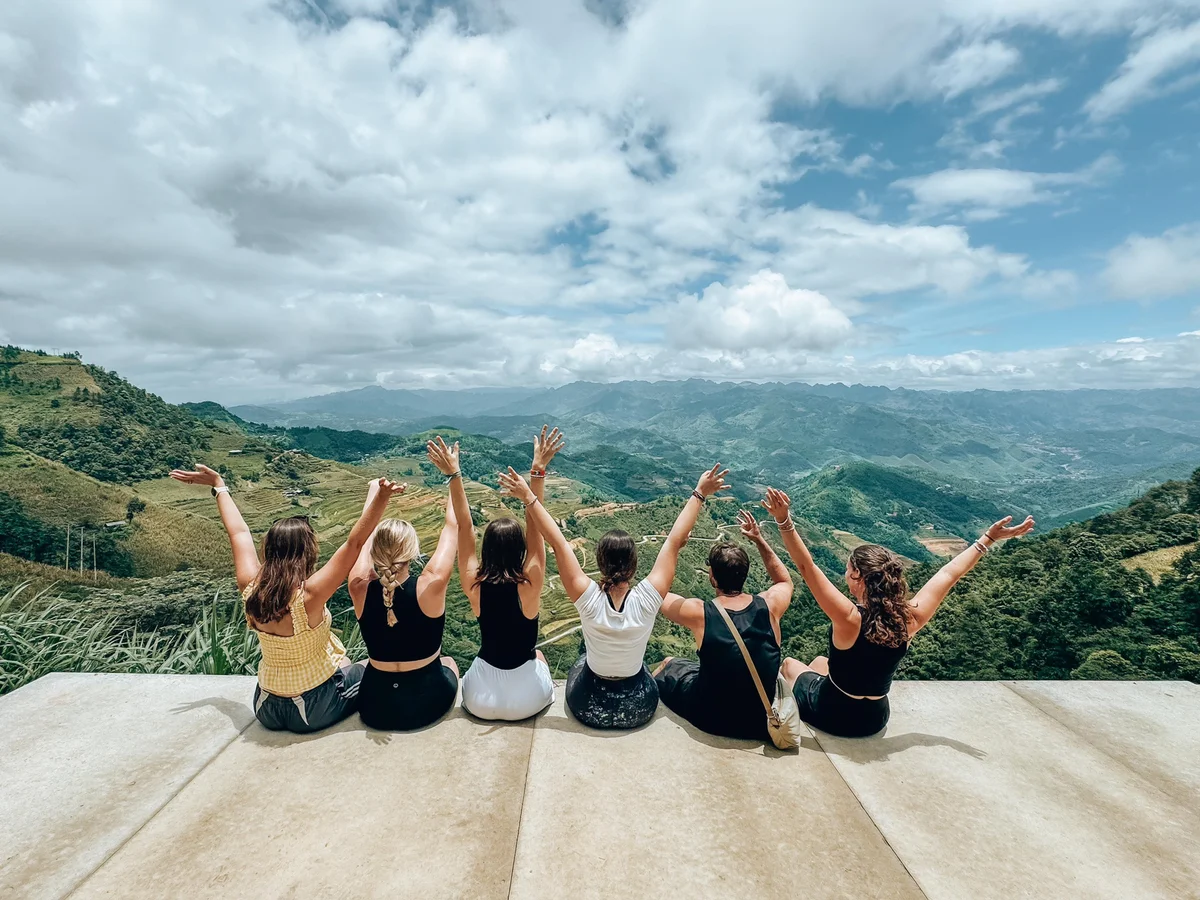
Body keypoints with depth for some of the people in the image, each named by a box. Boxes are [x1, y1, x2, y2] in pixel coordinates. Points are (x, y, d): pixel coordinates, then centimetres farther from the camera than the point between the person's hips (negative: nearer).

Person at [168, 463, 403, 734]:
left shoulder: (252, 589, -15)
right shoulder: (308, 595, -31)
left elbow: (239, 532, -2)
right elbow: (354, 543, -39)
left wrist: (219, 486, 11)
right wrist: (378, 497, -48)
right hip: (314, 711, -6)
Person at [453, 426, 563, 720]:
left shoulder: (475, 586, -17)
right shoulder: (529, 586, -22)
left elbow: (464, 527, -14)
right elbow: (535, 525, -21)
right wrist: (538, 469, -25)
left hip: (480, 703, 1)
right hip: (529, 701, -1)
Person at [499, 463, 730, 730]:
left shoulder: (588, 599, -27)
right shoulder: (647, 600, -26)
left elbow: (558, 542, -23)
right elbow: (674, 541, -20)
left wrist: (529, 497, -18)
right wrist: (699, 493, -12)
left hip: (587, 706, 0)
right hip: (640, 708, 1)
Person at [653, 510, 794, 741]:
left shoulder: (699, 613, -20)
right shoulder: (769, 605, -13)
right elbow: (785, 581, 12)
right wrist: (759, 541, 10)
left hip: (714, 719, -2)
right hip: (764, 718, 3)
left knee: (668, 665, 24)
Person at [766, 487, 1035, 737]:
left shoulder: (850, 620, -35)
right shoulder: (910, 620, -20)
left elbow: (807, 566, -43)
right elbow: (949, 574, -7)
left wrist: (784, 521, -52)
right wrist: (989, 538, 2)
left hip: (831, 714, -5)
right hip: (874, 720, 5)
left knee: (790, 664, 26)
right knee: (820, 662, 32)